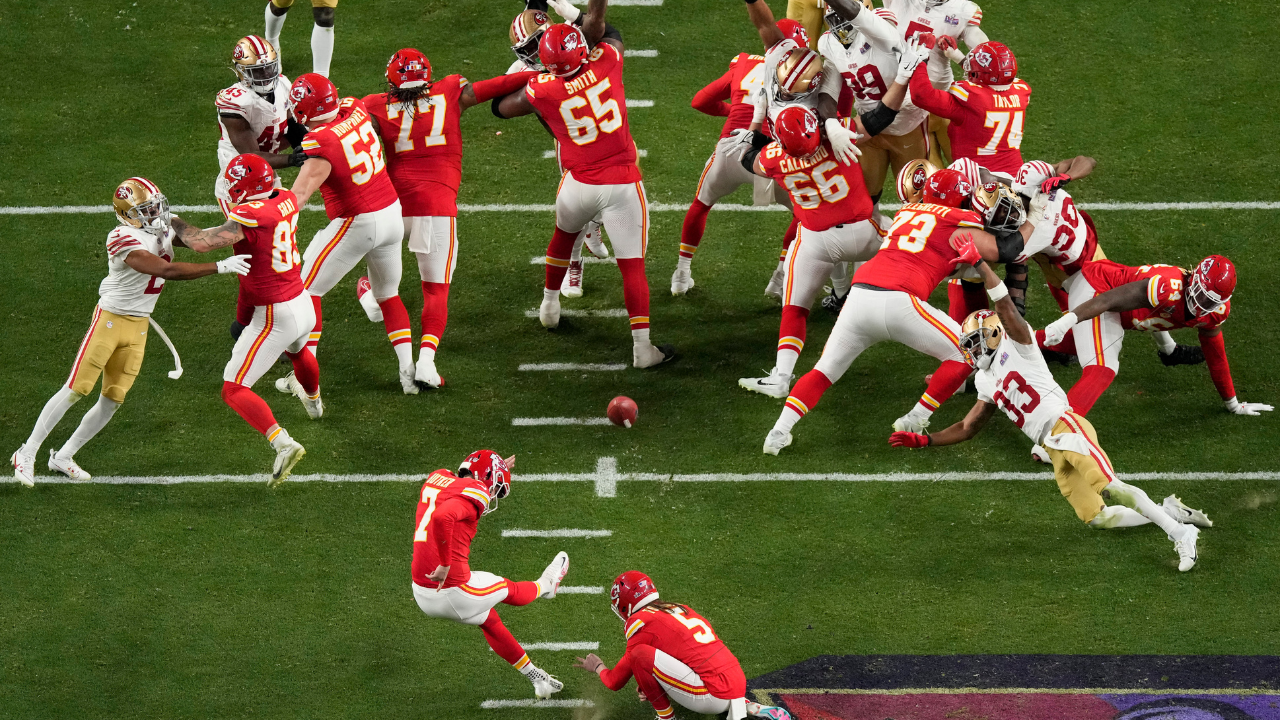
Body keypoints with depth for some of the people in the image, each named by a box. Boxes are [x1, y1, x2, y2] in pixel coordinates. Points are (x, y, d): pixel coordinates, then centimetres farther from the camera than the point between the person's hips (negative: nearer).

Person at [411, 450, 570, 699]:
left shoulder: (438, 477, 7)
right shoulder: (474, 493, -17)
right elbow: (442, 517, -37)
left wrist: (495, 471, 34)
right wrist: (445, 564, -27)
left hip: (423, 594, 8)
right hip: (454, 593, -8)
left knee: (489, 620, 29)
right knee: (508, 590, 24)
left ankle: (535, 677, 43)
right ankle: (544, 586, 56)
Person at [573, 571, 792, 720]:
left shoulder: (642, 623, -1)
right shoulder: (680, 608, 21)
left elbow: (616, 682, 9)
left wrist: (598, 667, 30)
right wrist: (653, 682, 32)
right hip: (738, 685, 7)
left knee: (639, 654, -7)